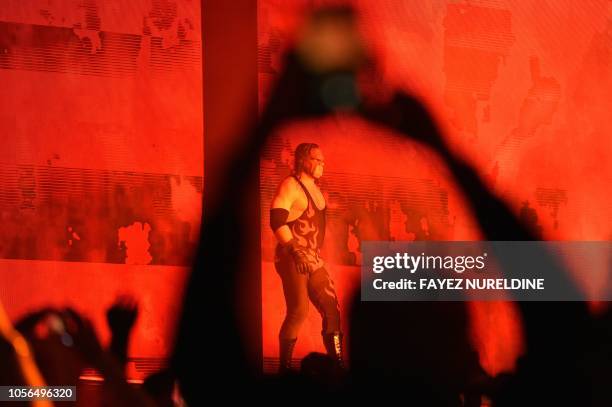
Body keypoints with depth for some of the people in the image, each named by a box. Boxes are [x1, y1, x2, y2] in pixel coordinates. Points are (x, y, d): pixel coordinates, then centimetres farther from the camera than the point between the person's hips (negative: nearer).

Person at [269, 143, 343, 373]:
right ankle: (284, 367, -9)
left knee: (331, 308, 4)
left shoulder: (314, 188, 18)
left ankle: (337, 363, 8)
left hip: (313, 261, 9)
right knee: (298, 311, -16)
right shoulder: (290, 186, -9)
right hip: (292, 260, -9)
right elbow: (276, 220, -20)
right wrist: (295, 251, -27)